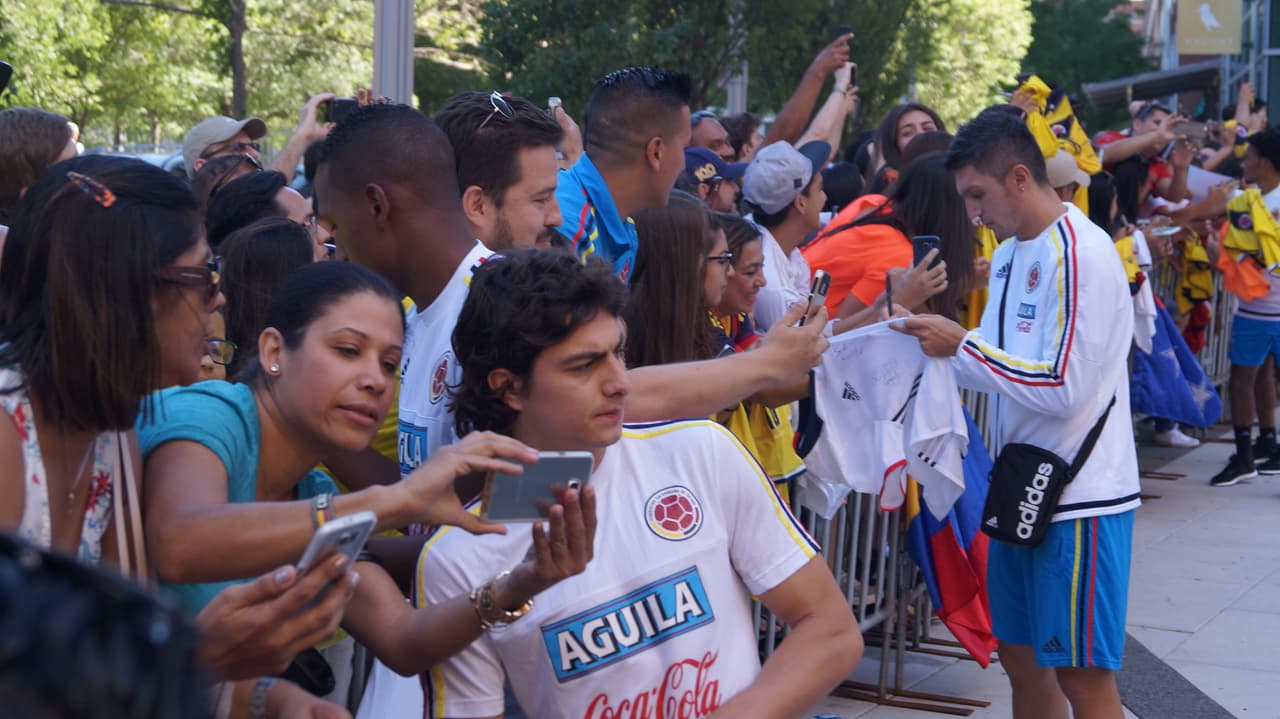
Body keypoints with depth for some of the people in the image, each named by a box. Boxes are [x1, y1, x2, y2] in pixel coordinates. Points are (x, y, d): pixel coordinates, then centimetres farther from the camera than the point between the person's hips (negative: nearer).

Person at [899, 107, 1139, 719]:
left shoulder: (1080, 256, -17)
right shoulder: (1012, 254, 11)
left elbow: (1063, 388, -22)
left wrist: (962, 346, -18)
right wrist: (941, 344, -2)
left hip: (1080, 496, -9)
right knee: (1020, 656, 16)